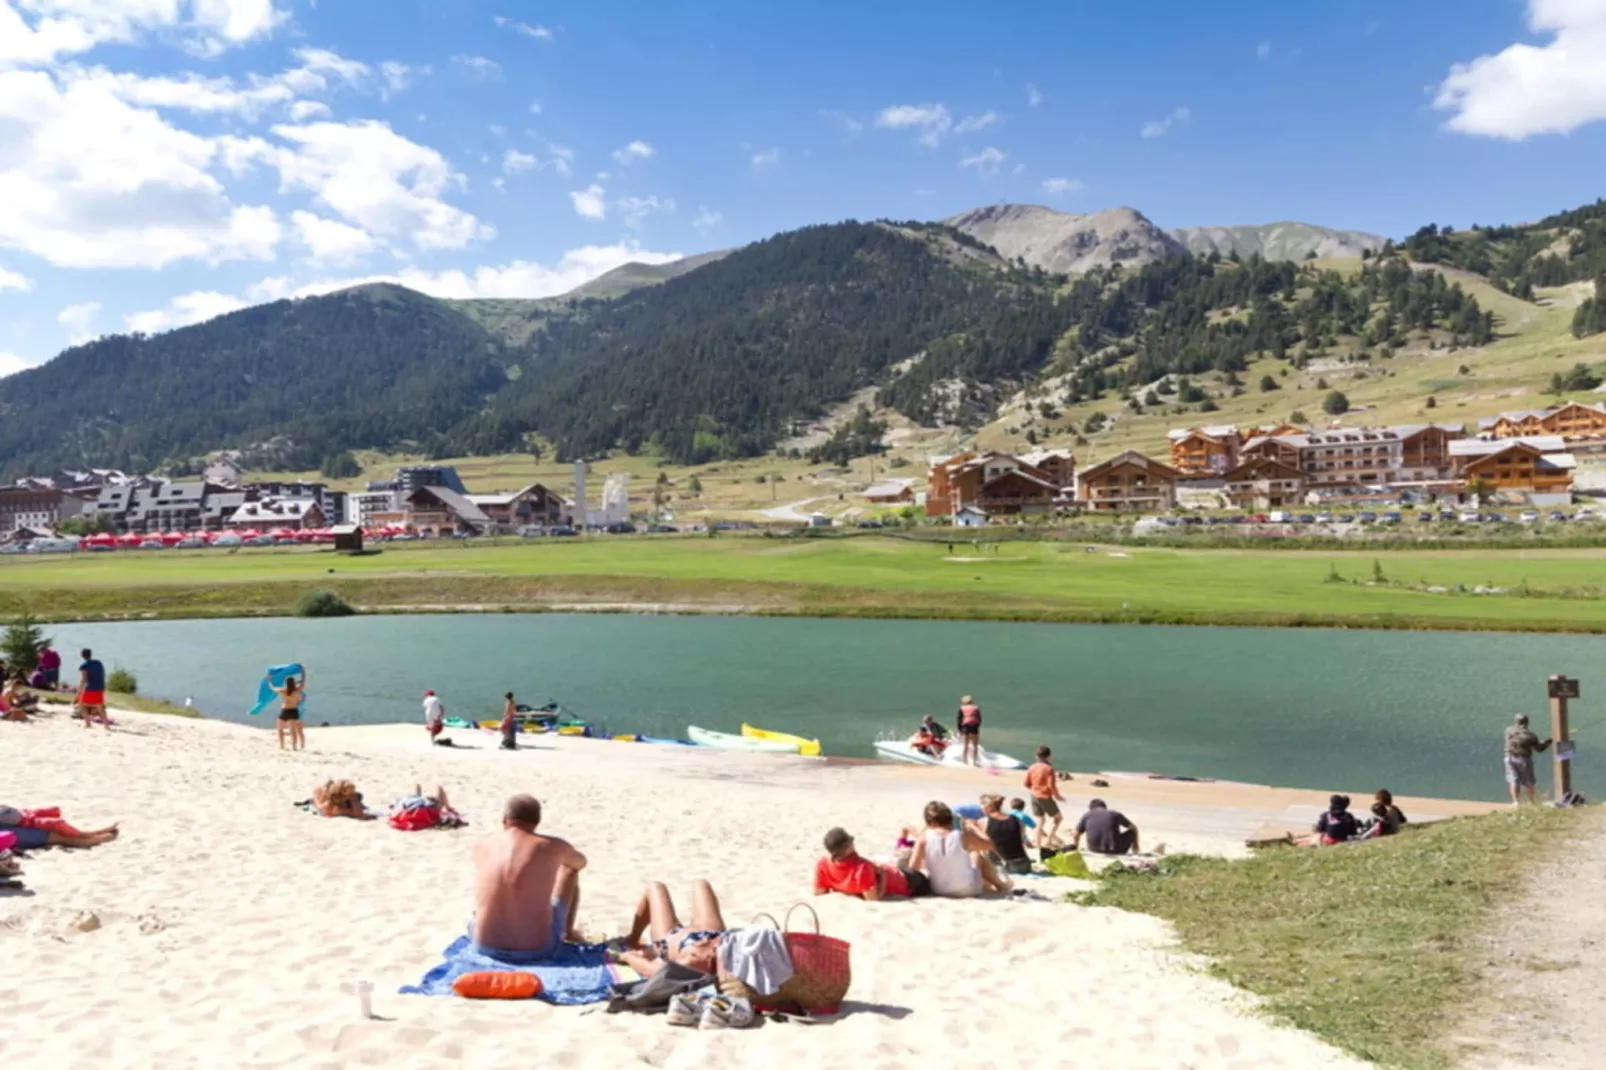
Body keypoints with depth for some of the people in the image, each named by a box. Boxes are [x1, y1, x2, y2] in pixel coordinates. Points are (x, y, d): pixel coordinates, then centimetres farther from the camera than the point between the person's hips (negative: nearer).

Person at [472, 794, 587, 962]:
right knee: (569, 870, 20)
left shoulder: (482, 849, 1)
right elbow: (581, 863, 19)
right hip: (537, 951, -2)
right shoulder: (553, 847, -6)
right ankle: (568, 932, 39)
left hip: (484, 947, 2)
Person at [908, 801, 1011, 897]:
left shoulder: (924, 838, -9)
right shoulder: (962, 835, -9)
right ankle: (1001, 885, 43)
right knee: (977, 856, 27)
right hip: (968, 889, -1)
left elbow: (912, 868, -12)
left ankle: (989, 886, 48)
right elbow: (989, 845, 6)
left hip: (938, 891, 1)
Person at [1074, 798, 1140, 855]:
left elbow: (1076, 834, 10)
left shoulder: (1087, 815, 9)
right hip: (1114, 850, -2)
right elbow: (1133, 828, 18)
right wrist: (1135, 846, 33)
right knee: (1132, 831, 21)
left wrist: (1076, 847, 29)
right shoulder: (1115, 814, 8)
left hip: (1095, 850, 2)